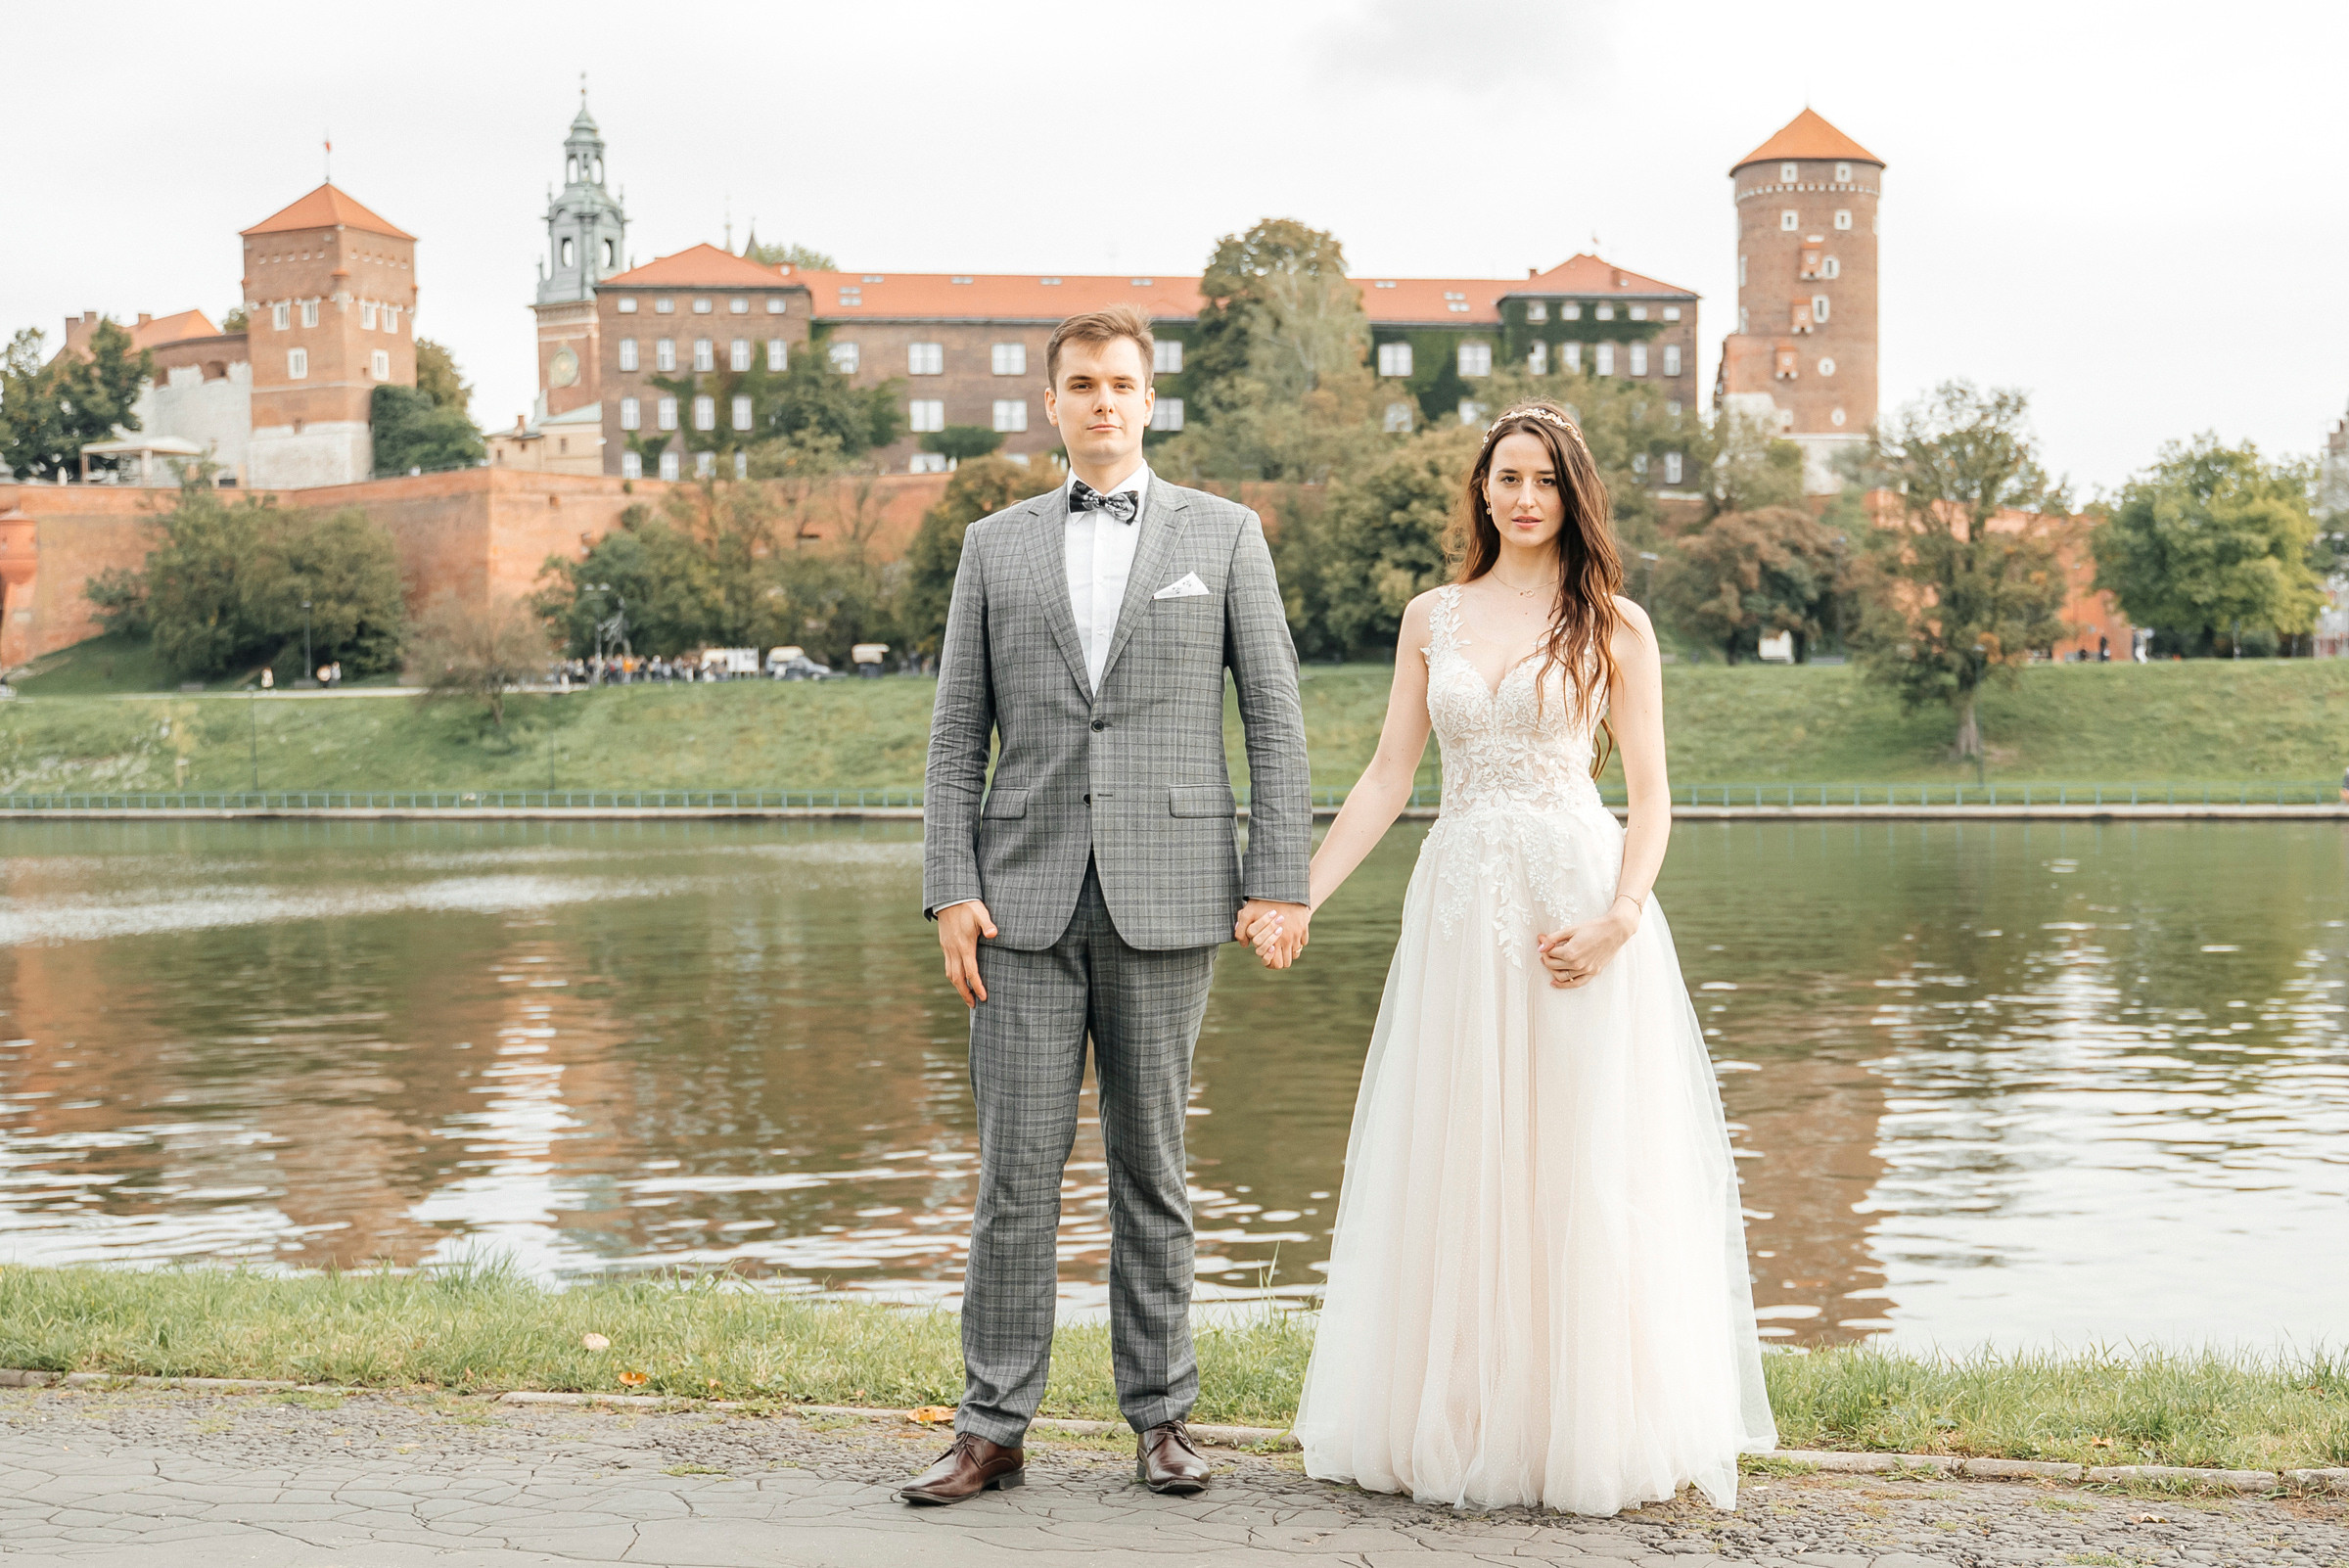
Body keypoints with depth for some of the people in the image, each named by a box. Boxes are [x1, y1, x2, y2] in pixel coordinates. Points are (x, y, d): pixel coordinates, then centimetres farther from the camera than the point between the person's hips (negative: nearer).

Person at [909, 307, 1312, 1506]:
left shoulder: (1224, 533, 6)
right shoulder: (996, 546, 11)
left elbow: (1274, 719, 3)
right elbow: (957, 734, 8)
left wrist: (1280, 882, -5)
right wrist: (949, 893, -2)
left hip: (1167, 897, -1)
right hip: (1028, 898, 1)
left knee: (1150, 1166, 6)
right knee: (1016, 1168, 0)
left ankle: (1159, 1416, 17)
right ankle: (993, 1428, 8)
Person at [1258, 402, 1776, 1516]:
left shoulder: (1612, 626, 3)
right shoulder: (1432, 618, 11)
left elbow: (1650, 792, -1)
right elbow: (1387, 778, 10)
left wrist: (1622, 914, -16)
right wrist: (1300, 897, 1)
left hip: (1577, 903, -3)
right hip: (1459, 905, 3)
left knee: (1581, 1169, -1)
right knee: (1451, 1168, 5)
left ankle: (1583, 1430, 9)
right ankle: (1451, 1424, 15)